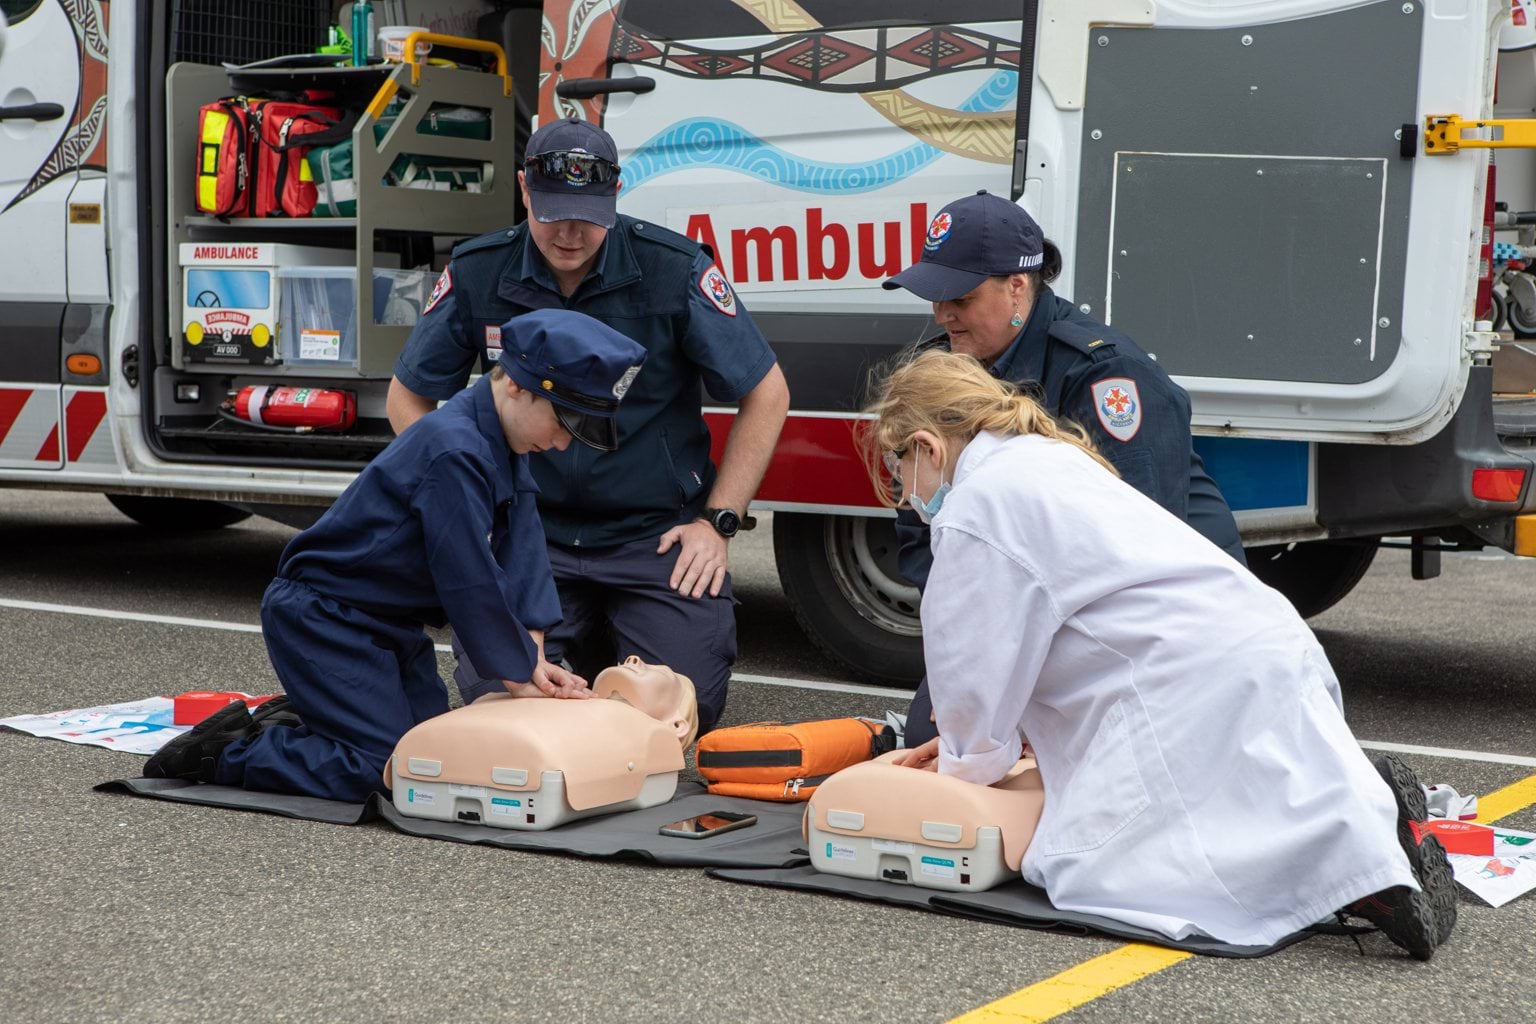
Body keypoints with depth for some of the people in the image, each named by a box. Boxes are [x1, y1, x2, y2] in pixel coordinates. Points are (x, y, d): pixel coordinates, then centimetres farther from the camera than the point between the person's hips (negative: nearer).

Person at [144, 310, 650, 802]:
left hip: (390, 625, 10)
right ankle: (227, 752, -1)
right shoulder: (454, 451, -27)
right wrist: (518, 674, -15)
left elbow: (522, 553, 2)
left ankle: (290, 721, 22)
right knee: (385, 769, -16)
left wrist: (532, 657, -7)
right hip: (323, 617, -10)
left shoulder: (501, 446, 6)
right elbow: (469, 581, -24)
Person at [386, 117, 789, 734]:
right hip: (531, 535, 2)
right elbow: (409, 397, 10)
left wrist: (719, 521, -4)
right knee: (496, 696, -15)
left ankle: (617, 640, 21)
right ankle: (580, 647, 20)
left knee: (685, 704, -14)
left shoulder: (674, 269, -9)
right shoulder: (477, 274, -3)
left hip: (656, 536, -1)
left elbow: (765, 394, 0)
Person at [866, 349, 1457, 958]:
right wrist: (982, 742, 26)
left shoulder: (975, 508, -7)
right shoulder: (1048, 461, 26)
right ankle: (1369, 806, 5)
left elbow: (979, 673, -3)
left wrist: (965, 766, 16)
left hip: (1200, 691, -10)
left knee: (1086, 871, -10)